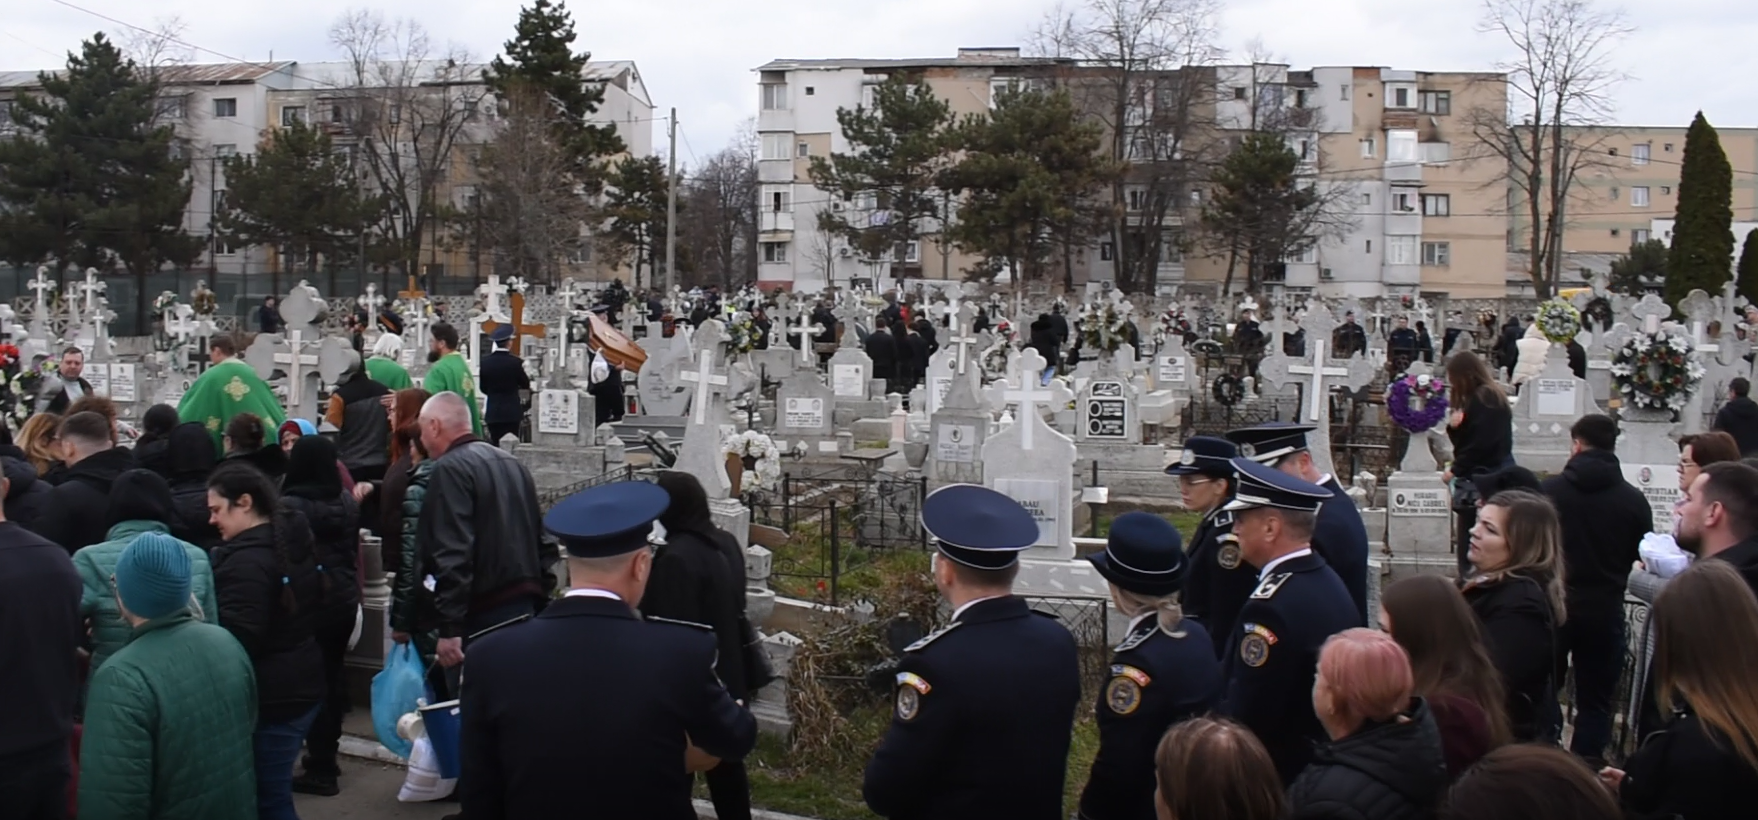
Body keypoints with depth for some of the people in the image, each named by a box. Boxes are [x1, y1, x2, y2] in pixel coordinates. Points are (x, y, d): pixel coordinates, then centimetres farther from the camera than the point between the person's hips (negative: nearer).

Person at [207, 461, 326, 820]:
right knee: (273, 789, 17)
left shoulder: (247, 560, -20)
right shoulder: (295, 541, 9)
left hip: (268, 695, -9)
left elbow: (237, 637, -22)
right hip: (301, 684, 10)